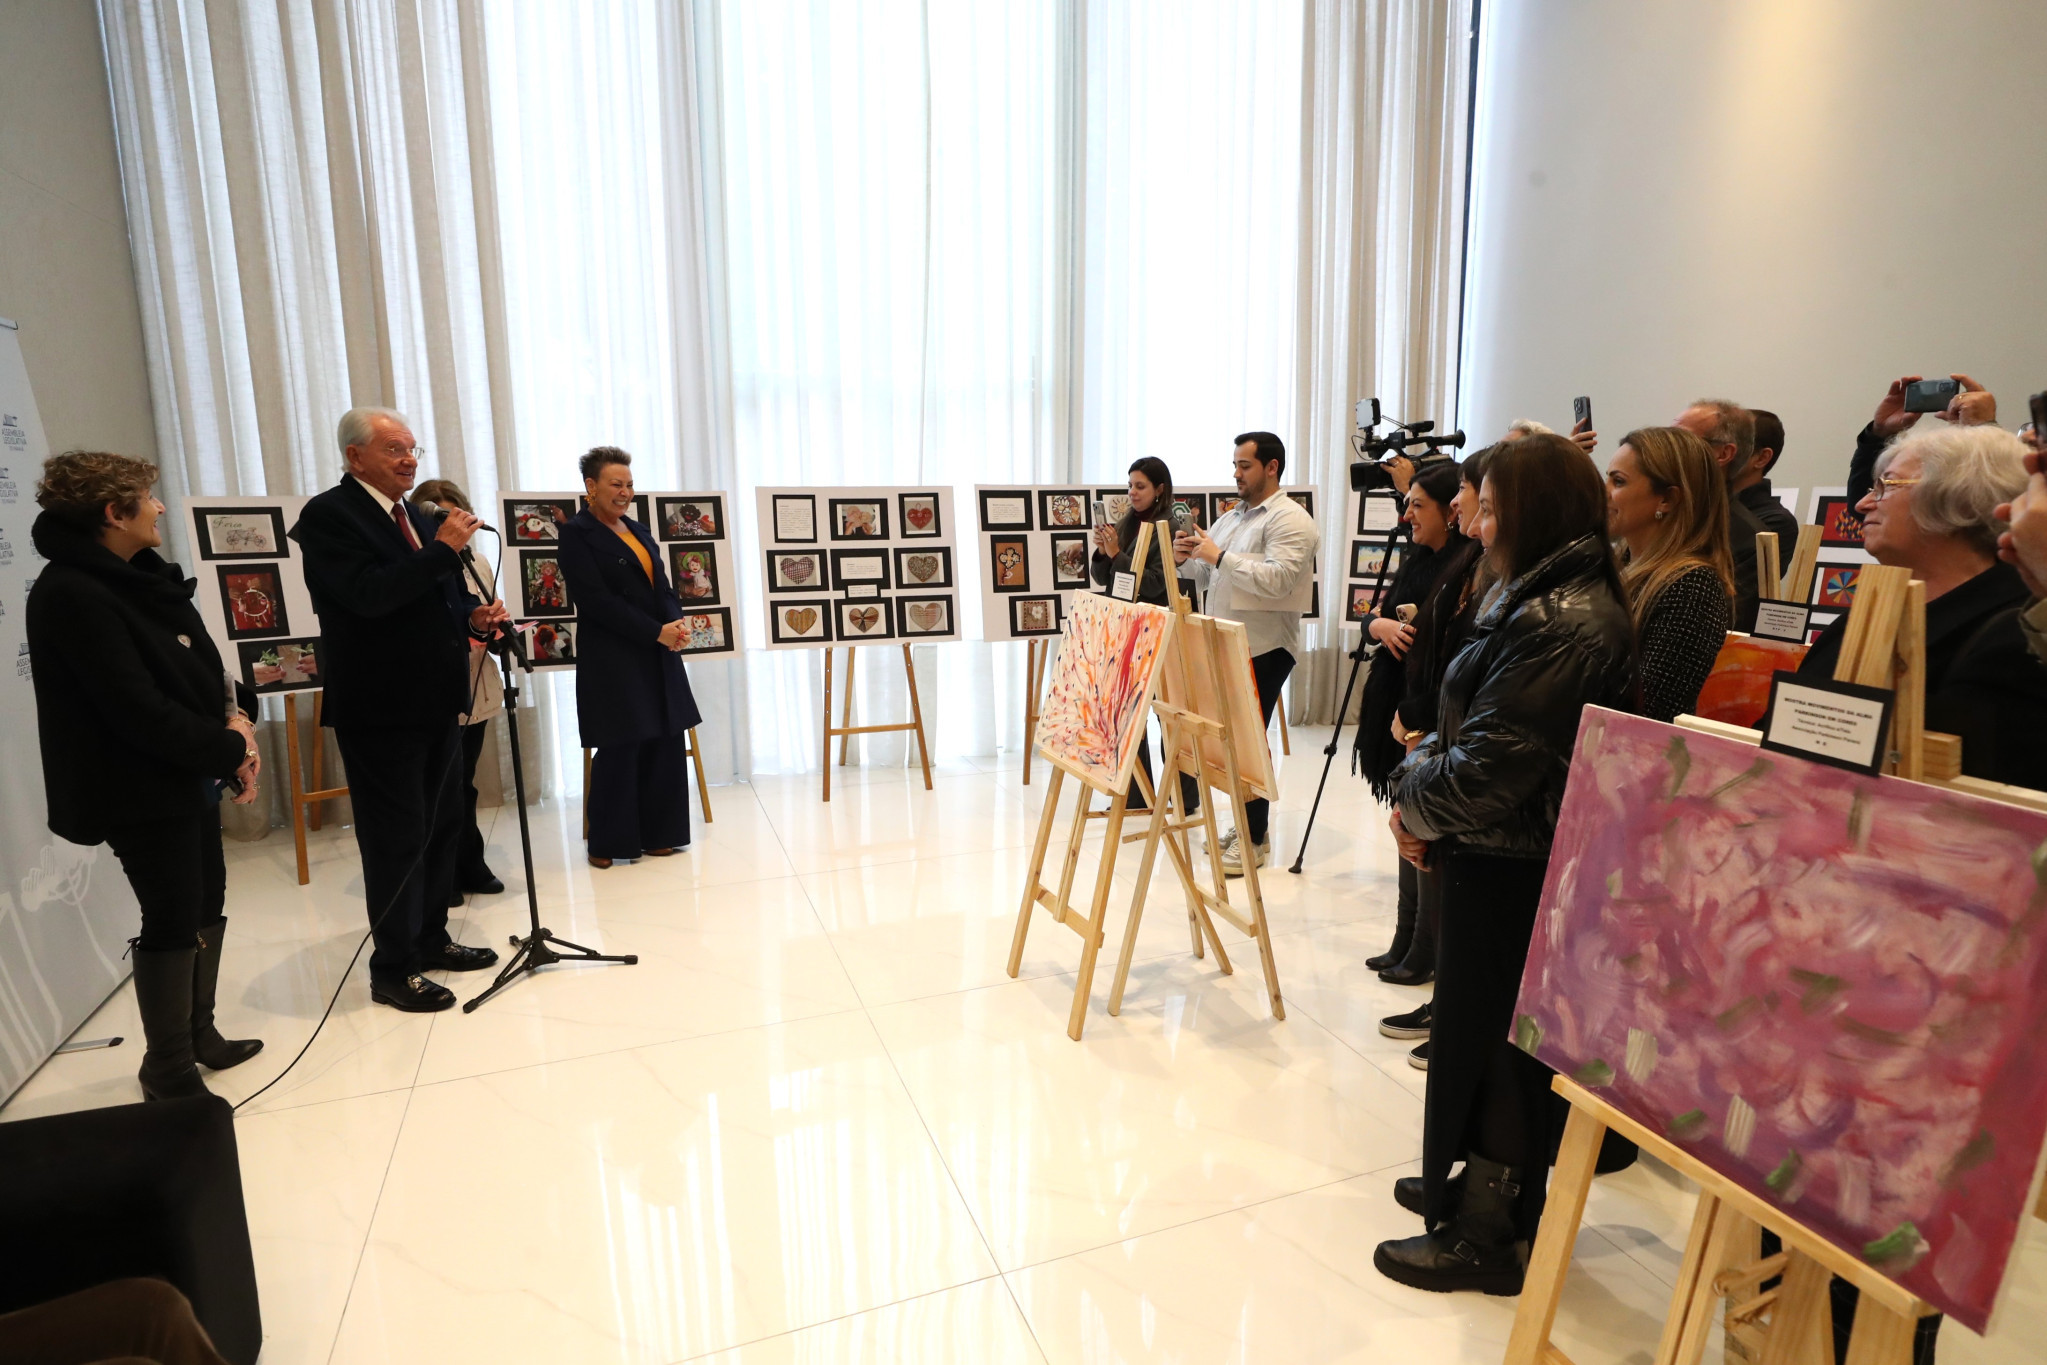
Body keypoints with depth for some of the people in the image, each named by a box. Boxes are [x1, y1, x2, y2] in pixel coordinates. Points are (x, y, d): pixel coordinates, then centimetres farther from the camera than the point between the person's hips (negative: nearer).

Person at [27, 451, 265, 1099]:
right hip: (143, 790, -9)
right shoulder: (71, 596, -19)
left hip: (189, 774, 9)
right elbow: (140, 709, -23)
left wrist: (235, 713, -6)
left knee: (207, 905, 17)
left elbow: (200, 660, 12)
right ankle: (168, 1071, 16)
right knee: (174, 921, 0)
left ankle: (199, 1036, 33)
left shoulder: (142, 576, 8)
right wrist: (229, 750, -15)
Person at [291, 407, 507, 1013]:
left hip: (436, 702, 8)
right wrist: (444, 549, -24)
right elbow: (369, 594, -25)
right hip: (380, 709, -8)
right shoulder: (328, 516, -11)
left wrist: (475, 613, -1)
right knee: (395, 840, -1)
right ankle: (393, 969, 12)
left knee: (441, 825, 16)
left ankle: (431, 939, 30)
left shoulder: (418, 519, 14)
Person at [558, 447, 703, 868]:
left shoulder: (637, 530, 16)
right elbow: (597, 600, -15)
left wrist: (677, 622, -7)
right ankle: (608, 843, 14)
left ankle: (657, 835, 17)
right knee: (620, 751, -1)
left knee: (665, 745, 6)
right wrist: (657, 632, -17)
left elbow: (662, 585, 14)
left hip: (658, 657, 7)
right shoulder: (577, 533, -6)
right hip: (613, 662, -7)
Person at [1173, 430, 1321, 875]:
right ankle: (1244, 825, 22)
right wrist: (1188, 558, 0)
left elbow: (1279, 580, -22)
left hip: (1264, 650, -8)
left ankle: (1254, 839, 7)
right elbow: (1208, 580, 21)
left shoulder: (1289, 520, -8)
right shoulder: (1229, 518, 17)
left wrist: (1219, 557, -19)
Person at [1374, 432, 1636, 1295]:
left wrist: (1415, 803, -8)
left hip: (1510, 869, -10)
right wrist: (1422, 786, -2)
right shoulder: (1543, 599, 10)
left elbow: (1488, 767, -26)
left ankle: (1484, 1236, 23)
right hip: (1499, 857, 10)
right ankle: (1483, 1187, 40)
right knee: (1483, 1026, 21)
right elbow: (1467, 722, 13)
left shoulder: (1561, 626, -23)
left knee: (1487, 1036, 5)